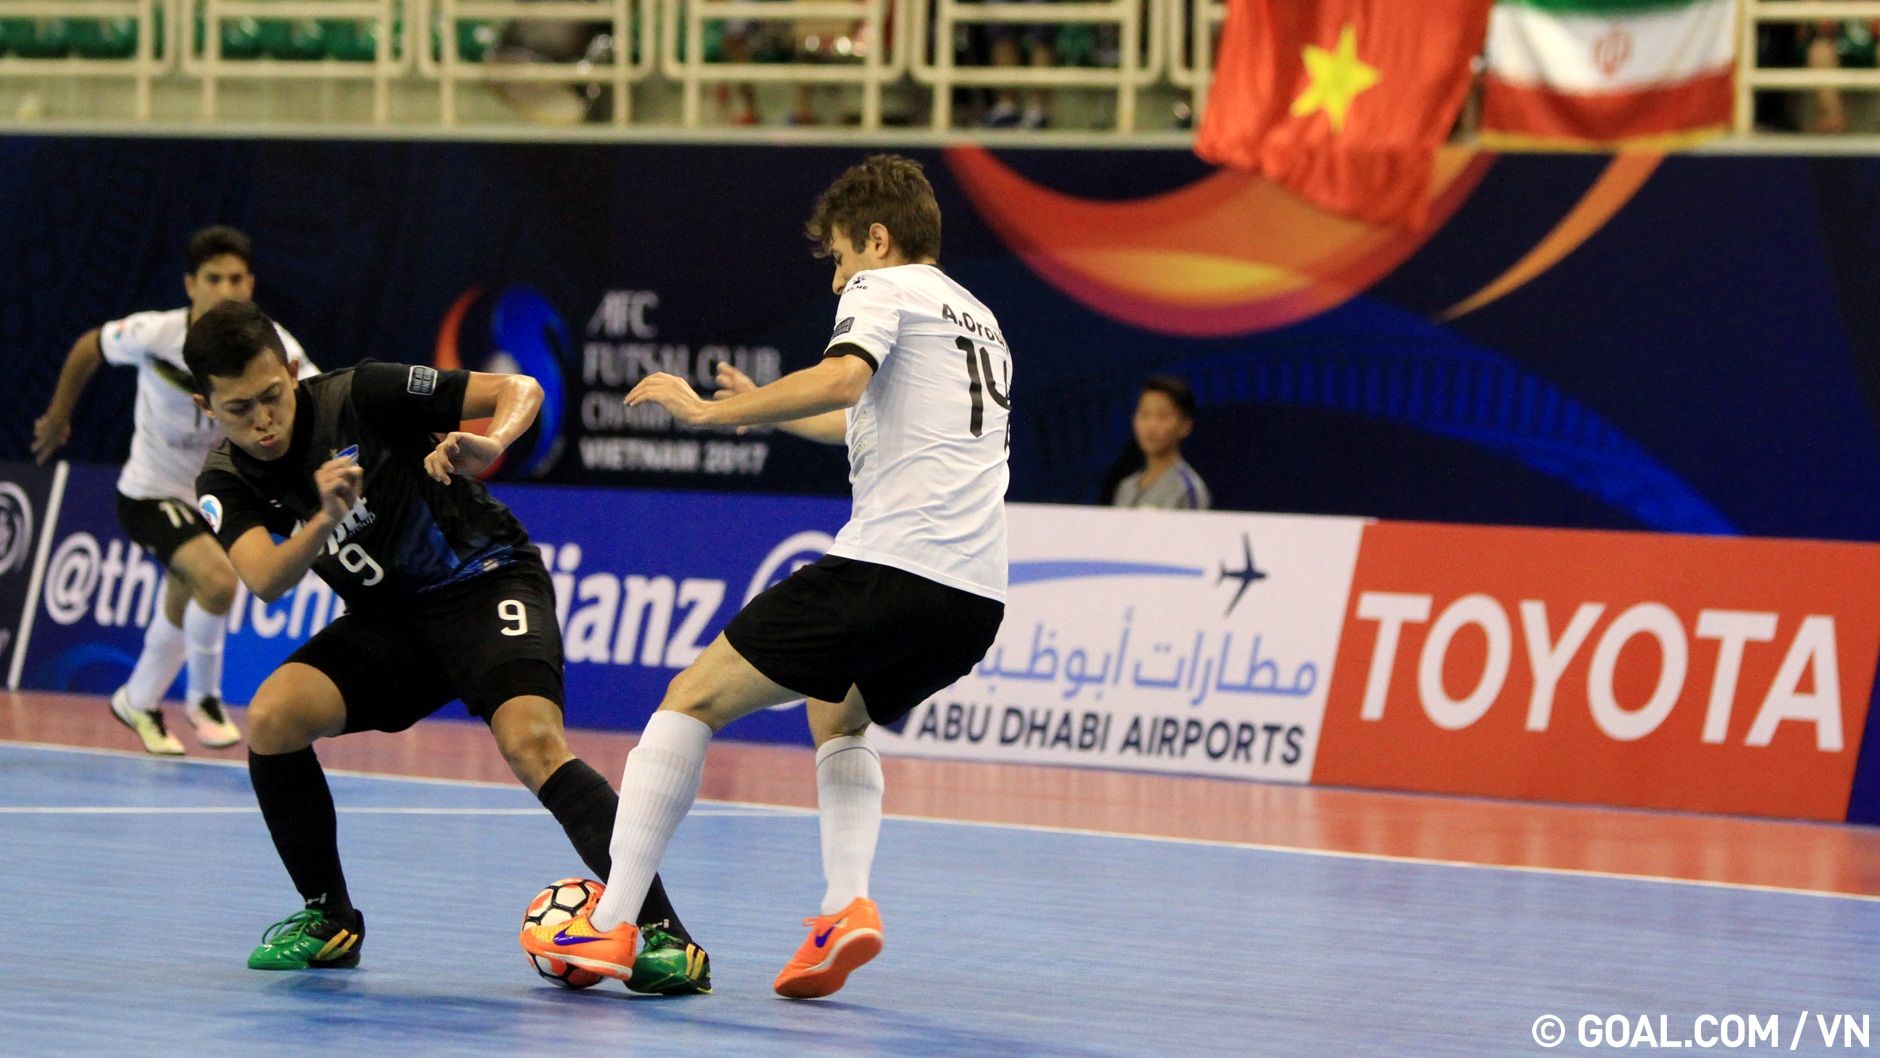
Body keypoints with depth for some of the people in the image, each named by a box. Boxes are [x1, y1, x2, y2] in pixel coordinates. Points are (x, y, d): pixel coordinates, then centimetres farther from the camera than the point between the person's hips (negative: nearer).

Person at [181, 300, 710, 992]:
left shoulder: (359, 396, -17)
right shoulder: (226, 485, -6)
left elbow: (520, 390, -13)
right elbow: (266, 581, -25)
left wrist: (489, 445, -35)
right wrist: (324, 519, -43)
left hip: (486, 579, -4)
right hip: (387, 618, 5)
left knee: (531, 744, -29)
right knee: (272, 716, -19)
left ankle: (663, 935, -31)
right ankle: (329, 919, 1)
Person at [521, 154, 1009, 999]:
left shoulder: (883, 289, 3)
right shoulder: (977, 319, 28)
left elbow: (842, 379, -19)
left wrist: (710, 411, -11)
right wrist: (770, 411, 53)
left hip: (887, 565, -8)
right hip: (976, 595, 8)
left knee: (694, 699, 3)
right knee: (839, 717, 32)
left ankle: (609, 927, -4)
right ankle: (847, 906, 7)